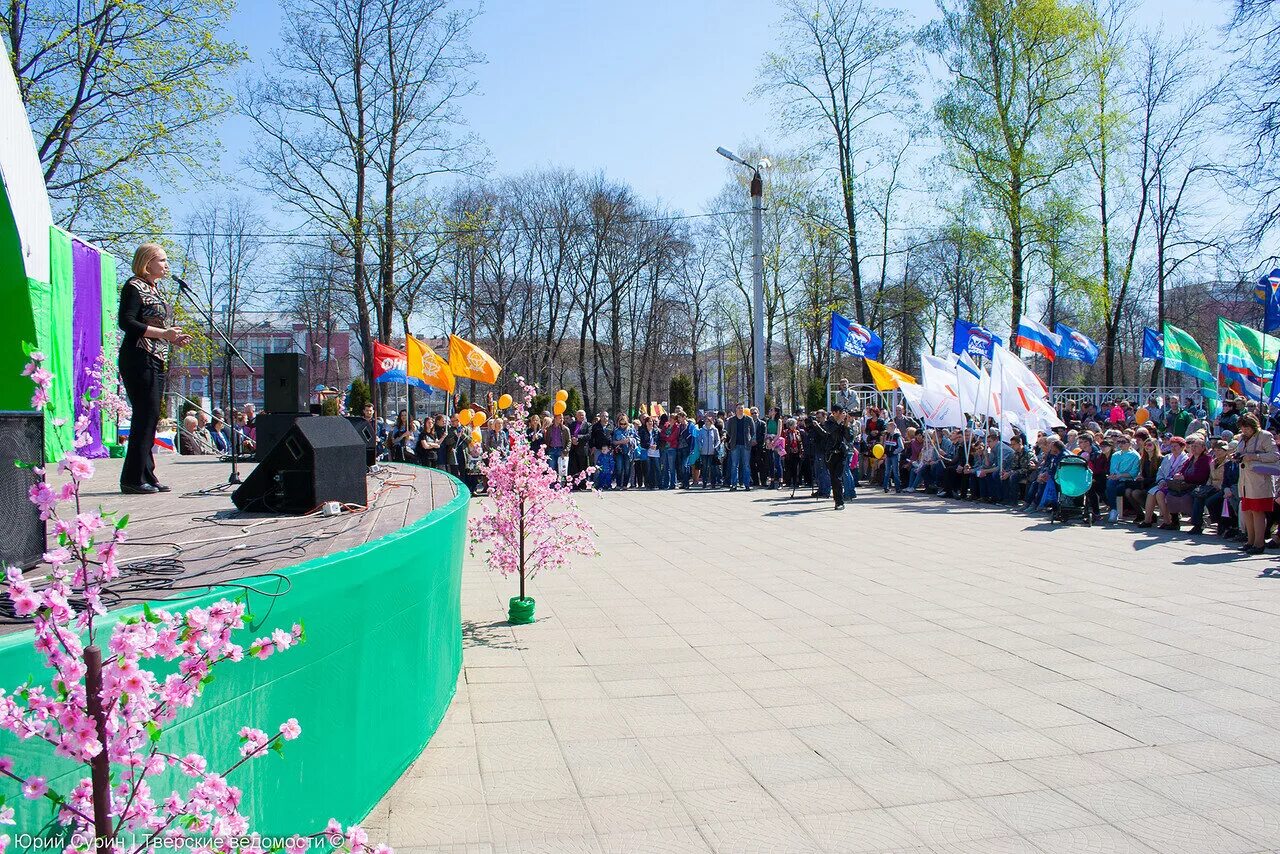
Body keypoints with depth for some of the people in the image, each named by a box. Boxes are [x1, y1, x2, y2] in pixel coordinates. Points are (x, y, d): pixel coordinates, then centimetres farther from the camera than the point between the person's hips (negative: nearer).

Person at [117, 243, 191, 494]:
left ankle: (146, 475, 13)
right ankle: (133, 479, -7)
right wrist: (162, 333, -20)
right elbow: (126, 322, -17)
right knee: (145, 416, -11)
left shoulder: (155, 289, 20)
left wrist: (174, 338, 9)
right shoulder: (134, 286, -7)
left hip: (156, 361, 9)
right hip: (138, 360, -9)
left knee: (150, 418, 9)